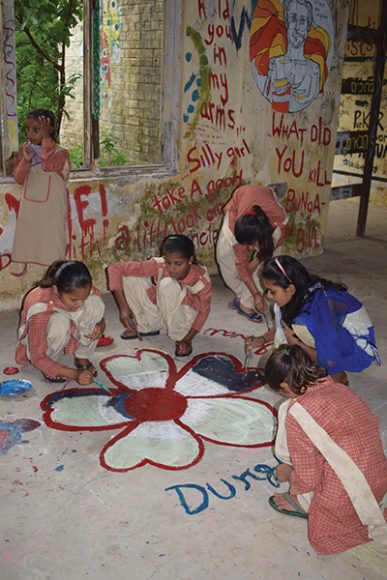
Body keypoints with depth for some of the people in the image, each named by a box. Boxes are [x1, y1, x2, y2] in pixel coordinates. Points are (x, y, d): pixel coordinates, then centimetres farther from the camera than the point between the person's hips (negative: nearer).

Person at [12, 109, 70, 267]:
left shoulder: (61, 153, -9)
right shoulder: (25, 150, 5)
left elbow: (48, 165, -27)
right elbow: (18, 178, 1)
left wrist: (46, 136, -23)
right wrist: (25, 159, -16)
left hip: (51, 212, -5)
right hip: (29, 210, 5)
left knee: (51, 255, -1)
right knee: (26, 250, 11)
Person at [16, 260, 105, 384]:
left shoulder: (81, 292, -28)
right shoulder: (41, 309, -39)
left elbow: (98, 313, -5)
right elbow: (37, 357, -32)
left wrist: (100, 325, -30)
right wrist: (74, 374, -40)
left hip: (70, 331, 4)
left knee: (95, 303, -26)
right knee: (59, 323, -40)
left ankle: (82, 358, -9)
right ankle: (50, 367, -11)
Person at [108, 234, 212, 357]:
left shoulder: (202, 280, -30)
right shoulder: (158, 266, -27)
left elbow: (204, 311, -14)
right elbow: (115, 269, -26)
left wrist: (187, 339, -23)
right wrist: (123, 308, -30)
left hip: (185, 318, -3)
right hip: (162, 309, 3)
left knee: (167, 284, -34)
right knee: (129, 277, -20)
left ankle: (180, 336, -13)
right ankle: (147, 326, 0)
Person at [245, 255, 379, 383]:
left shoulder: (320, 306, -33)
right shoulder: (302, 291, -9)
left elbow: (330, 360, -27)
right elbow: (282, 325, 11)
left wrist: (295, 343, -20)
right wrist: (263, 339, -6)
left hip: (359, 351, -8)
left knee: (301, 326, -30)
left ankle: (338, 377, -11)